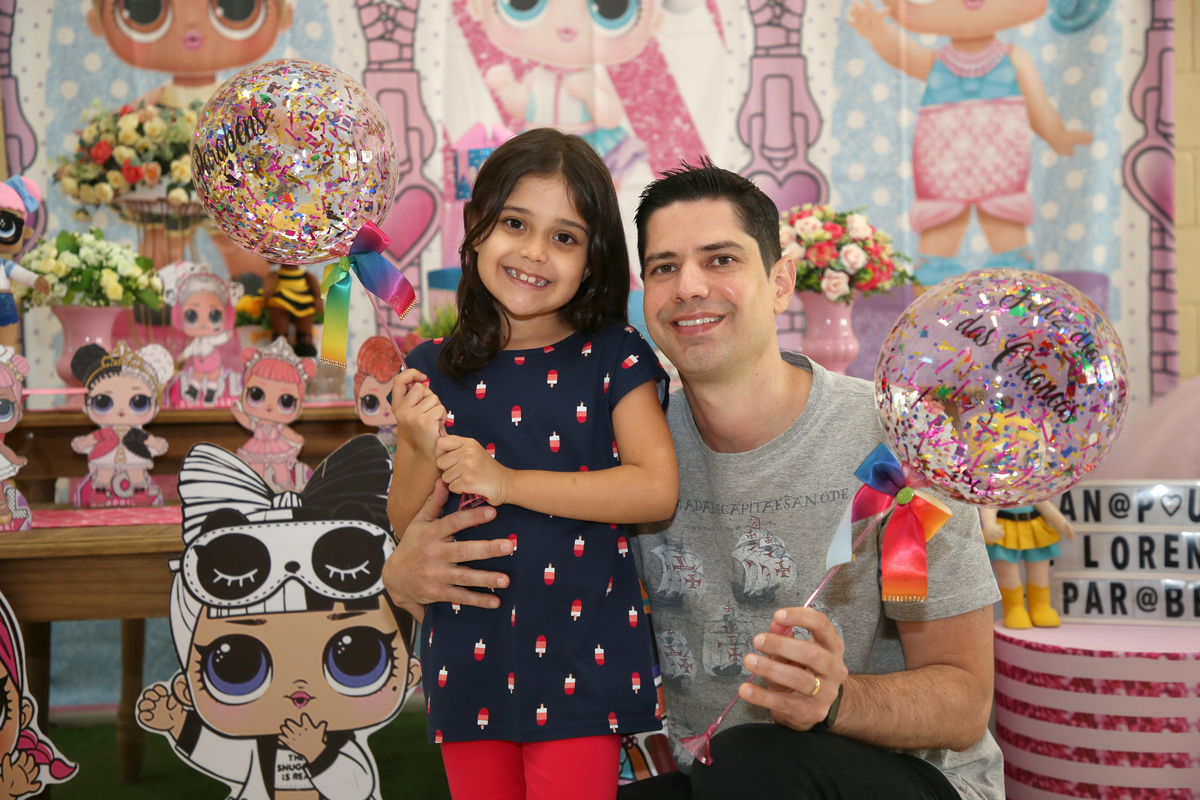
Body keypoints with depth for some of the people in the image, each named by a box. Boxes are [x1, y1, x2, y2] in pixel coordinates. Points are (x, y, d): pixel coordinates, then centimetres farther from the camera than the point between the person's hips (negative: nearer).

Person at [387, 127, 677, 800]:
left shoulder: (613, 357, -3)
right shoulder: (435, 371, 3)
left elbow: (657, 489, -15)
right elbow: (407, 529, 6)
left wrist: (506, 482, -18)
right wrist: (426, 455, -15)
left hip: (579, 655, -3)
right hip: (470, 659, 3)